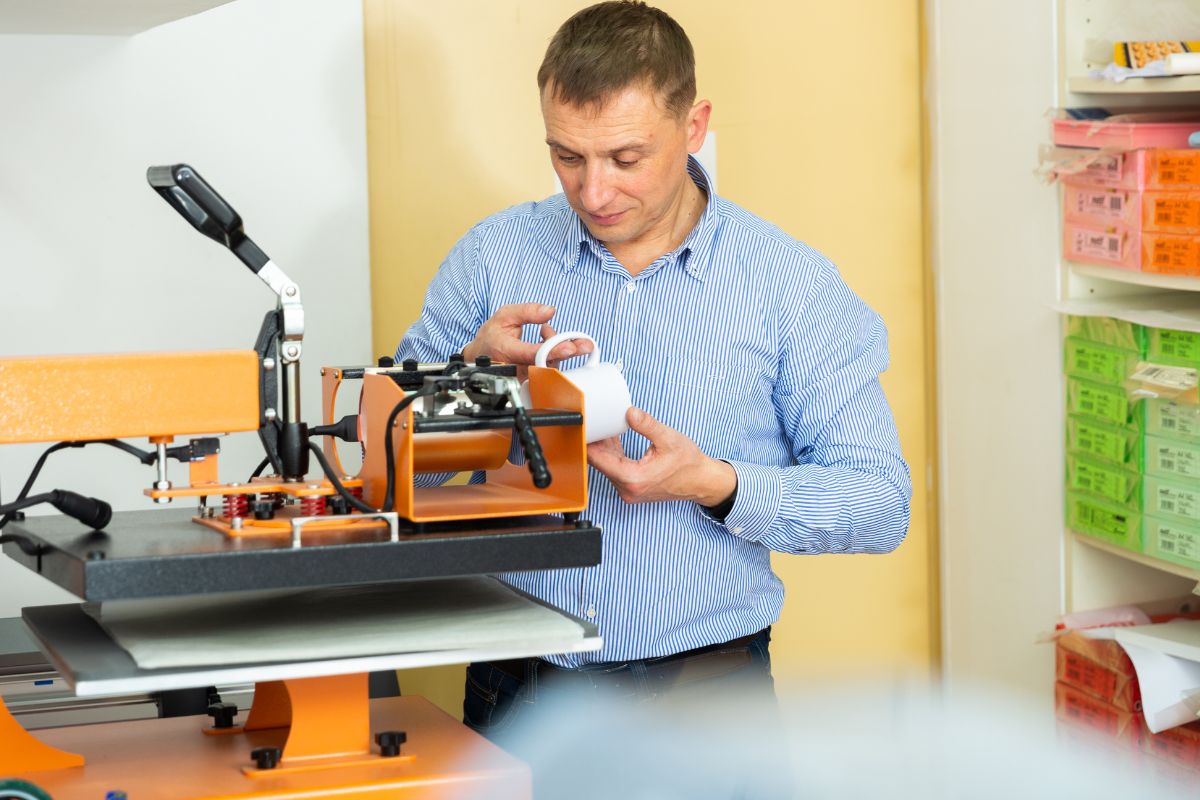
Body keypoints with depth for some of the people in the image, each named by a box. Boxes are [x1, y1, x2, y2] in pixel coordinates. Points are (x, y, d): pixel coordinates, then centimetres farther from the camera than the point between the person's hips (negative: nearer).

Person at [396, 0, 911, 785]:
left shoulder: (789, 282, -4)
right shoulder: (494, 255, 2)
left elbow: (881, 501, -5)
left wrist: (717, 486, -19)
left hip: (704, 690, -1)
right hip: (518, 685, 2)